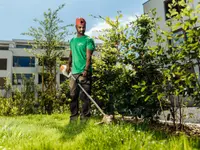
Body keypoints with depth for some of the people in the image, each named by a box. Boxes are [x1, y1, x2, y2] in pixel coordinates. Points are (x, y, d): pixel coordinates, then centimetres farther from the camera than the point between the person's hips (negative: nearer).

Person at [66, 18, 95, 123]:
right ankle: (74, 116, 16)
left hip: (84, 73, -6)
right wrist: (68, 64, 5)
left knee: (84, 96, -4)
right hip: (74, 72, 6)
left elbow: (88, 56, -8)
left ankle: (85, 117, 3)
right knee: (73, 95, 7)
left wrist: (86, 70, -19)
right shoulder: (72, 41, 20)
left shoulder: (88, 40, 1)